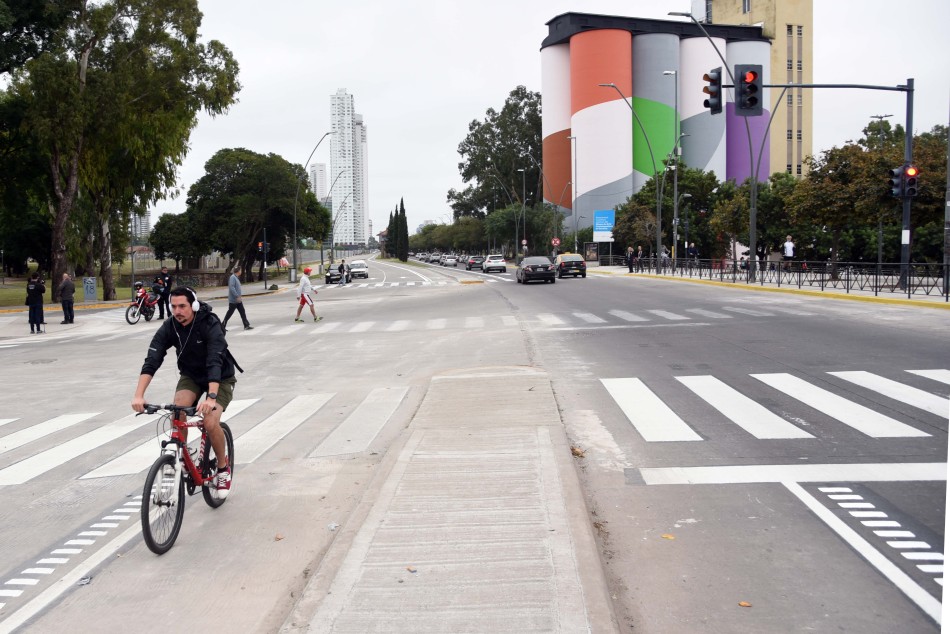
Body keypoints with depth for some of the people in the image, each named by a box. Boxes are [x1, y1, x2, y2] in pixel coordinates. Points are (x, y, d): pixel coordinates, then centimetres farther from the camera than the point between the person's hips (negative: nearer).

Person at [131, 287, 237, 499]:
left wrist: (211, 397, -56)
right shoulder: (168, 328, -17)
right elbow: (152, 361, -27)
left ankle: (223, 468, 2)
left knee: (211, 423, -24)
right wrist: (138, 395, -41)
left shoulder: (210, 325, -29)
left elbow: (215, 362, -42)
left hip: (220, 379, -4)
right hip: (190, 376, 4)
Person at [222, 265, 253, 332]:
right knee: (229, 313, -1)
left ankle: (247, 325, 6)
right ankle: (223, 326, 9)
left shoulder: (236, 278, 14)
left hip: (238, 300, 9)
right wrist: (237, 296, -27)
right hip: (233, 300, -9)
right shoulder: (232, 277, -16)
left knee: (242, 312, 5)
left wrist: (240, 297, 23)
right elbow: (231, 288, -25)